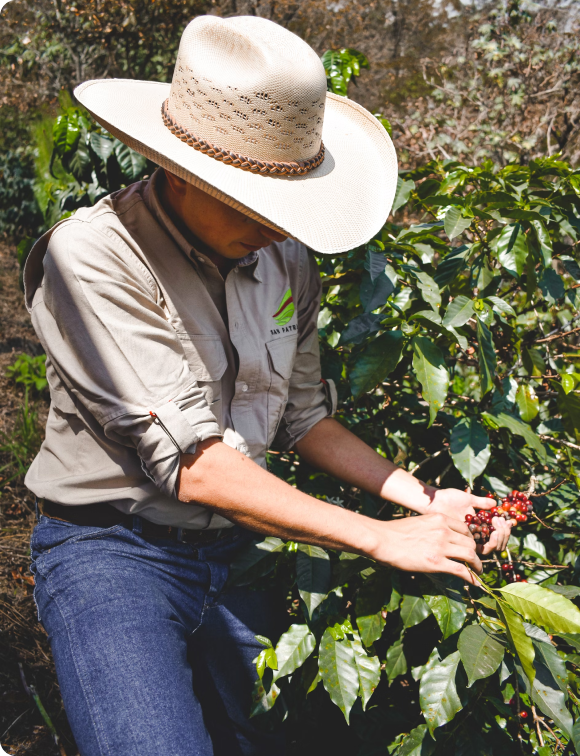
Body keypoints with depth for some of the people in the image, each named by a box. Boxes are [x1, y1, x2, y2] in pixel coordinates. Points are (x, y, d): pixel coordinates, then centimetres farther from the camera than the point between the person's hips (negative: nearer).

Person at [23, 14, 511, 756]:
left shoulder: (284, 258, 1)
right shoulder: (92, 256, -20)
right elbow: (192, 465, -24)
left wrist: (421, 498, -3)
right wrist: (380, 537, -21)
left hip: (235, 547, 6)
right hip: (111, 548, -6)